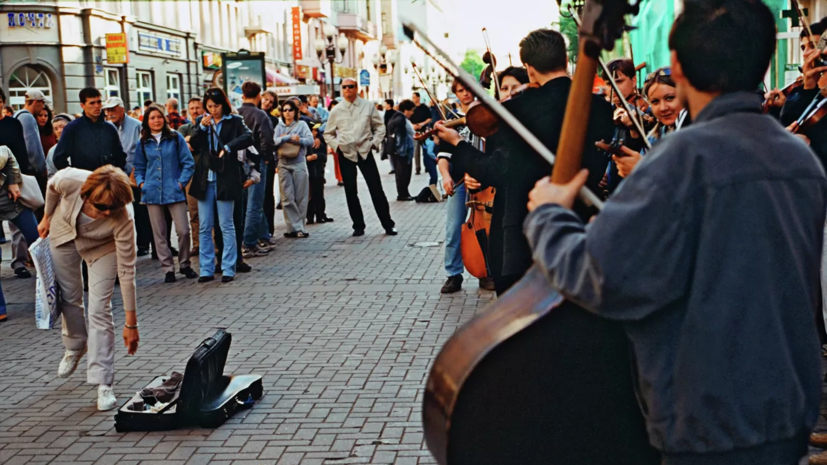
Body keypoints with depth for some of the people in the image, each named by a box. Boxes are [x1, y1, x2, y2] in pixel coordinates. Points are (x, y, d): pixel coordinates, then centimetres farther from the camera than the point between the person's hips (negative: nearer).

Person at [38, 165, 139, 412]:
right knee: (69, 297, 14)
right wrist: (47, 217, 6)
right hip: (64, 232, 3)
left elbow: (126, 271, -33)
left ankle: (104, 384, -7)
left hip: (101, 247, -2)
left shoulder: (122, 221, -40)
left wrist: (131, 324, -29)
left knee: (99, 310, -12)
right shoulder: (69, 180, -38)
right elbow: (51, 187, -10)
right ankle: (75, 348, 43)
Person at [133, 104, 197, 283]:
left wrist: (182, 182, -8)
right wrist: (141, 183, 0)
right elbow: (139, 168, 16)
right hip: (152, 193, 2)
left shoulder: (175, 138, 2)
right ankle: (168, 269, 11)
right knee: (159, 234, 4)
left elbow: (188, 163, 1)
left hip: (174, 192, -2)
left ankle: (184, 265, 13)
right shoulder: (143, 143, 8)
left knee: (183, 230, -6)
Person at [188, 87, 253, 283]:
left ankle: (228, 269, 7)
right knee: (205, 227, 6)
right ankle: (206, 269, 12)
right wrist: (202, 127, -12)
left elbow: (248, 137, -16)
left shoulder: (234, 121, 0)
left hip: (225, 179, -4)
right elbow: (194, 145, 2)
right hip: (204, 179, 4)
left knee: (226, 226, 2)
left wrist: (228, 147, -27)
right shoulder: (201, 121, 11)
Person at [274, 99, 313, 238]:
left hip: (299, 164, -2)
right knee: (287, 198, -3)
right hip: (283, 165, 2)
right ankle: (295, 228, -1)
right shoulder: (279, 127, 13)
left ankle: (298, 227, 5)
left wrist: (299, 140, -21)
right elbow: (274, 141, -4)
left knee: (300, 197, -1)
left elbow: (310, 140, -6)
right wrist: (289, 137, -15)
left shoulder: (301, 125, 7)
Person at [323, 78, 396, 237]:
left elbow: (379, 127, 8)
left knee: (376, 188, -2)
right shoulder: (336, 111, 3)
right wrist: (336, 146, -4)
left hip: (365, 151, -1)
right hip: (345, 153, 1)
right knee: (350, 191, 6)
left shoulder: (368, 106, 2)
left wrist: (374, 142, -5)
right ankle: (358, 226, 16)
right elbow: (328, 134, 12)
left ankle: (388, 225, 5)